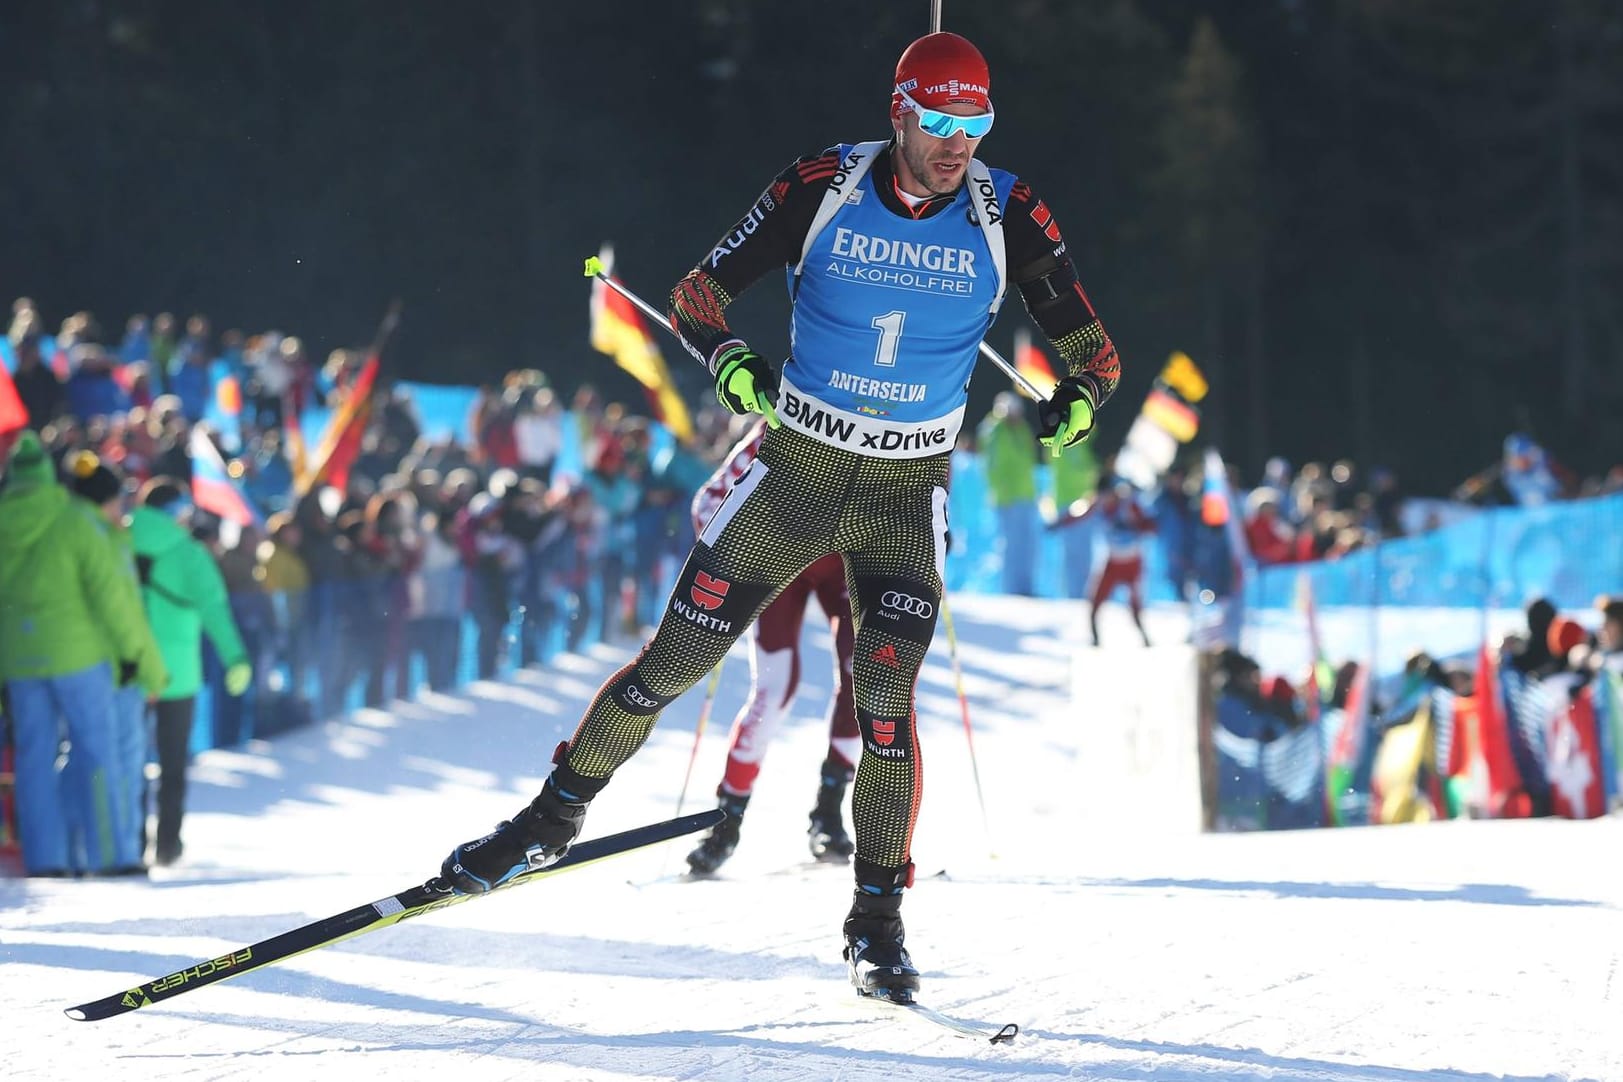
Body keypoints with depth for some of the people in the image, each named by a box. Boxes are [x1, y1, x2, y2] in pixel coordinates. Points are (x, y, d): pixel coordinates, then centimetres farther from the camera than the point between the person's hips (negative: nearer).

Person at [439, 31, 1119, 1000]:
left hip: (907, 491, 0)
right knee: (675, 659, 2)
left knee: (885, 700, -12)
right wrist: (730, 361, -25)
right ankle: (557, 815, 22)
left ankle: (878, 920, 0)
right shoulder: (823, 188, -11)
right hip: (795, 465, 0)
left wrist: (1081, 397, -24)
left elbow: (1092, 346, -3)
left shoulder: (1010, 217, -10)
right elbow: (699, 294, -5)